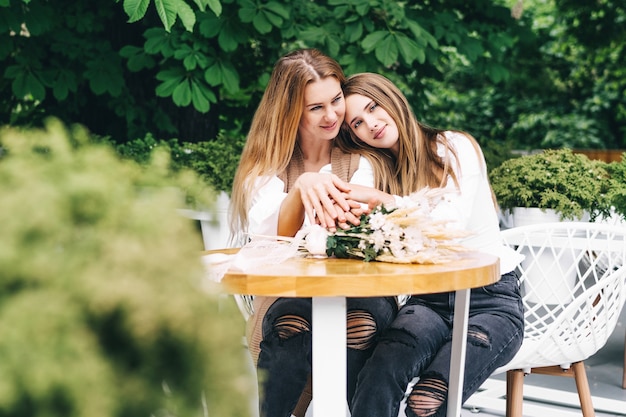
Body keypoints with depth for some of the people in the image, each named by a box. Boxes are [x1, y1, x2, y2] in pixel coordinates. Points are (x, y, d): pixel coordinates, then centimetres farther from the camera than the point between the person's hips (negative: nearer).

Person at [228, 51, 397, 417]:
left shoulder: (360, 160, 6)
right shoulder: (270, 165, 5)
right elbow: (268, 241, -14)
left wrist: (341, 214, -36)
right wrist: (301, 188, -35)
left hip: (358, 296, 0)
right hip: (289, 299, 0)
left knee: (363, 320, -33)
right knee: (290, 323, -34)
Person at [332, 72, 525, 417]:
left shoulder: (455, 147, 1)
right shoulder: (381, 172, 14)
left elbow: (453, 220, -16)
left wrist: (378, 198, -19)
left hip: (491, 299, -3)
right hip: (428, 300, 3)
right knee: (378, 377, -31)